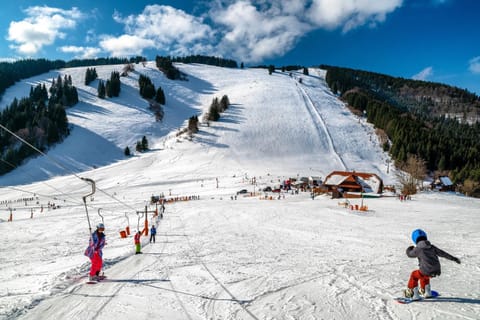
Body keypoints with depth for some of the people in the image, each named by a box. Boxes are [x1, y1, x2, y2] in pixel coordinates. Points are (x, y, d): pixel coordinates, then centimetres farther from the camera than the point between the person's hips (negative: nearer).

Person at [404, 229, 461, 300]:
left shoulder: (418, 249, -8)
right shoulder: (431, 247, 6)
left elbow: (409, 254, 9)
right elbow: (443, 253, 11)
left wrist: (409, 249, 33)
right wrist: (454, 258, 22)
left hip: (427, 272, -6)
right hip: (436, 271, 6)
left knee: (414, 275, 18)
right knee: (423, 275, 35)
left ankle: (414, 294, 18)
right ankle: (427, 292, 46)